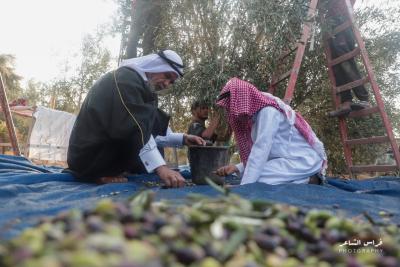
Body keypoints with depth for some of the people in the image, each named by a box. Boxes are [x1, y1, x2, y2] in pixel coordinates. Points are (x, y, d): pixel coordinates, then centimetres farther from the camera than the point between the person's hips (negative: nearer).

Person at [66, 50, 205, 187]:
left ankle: (107, 171, 8)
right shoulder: (126, 77, -12)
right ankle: (106, 174, -12)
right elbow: (134, 126, -26)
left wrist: (183, 138, 5)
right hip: (91, 155, -10)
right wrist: (161, 167, -32)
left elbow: (153, 132, 17)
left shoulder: (139, 82, 17)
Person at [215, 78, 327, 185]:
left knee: (255, 181, -20)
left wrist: (243, 186, -25)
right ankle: (300, 179, 6)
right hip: (290, 159, 9)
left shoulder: (268, 111, -17)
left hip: (304, 160, -9)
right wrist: (237, 168, -1)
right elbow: (261, 153, 11)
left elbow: (260, 151, -24)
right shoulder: (255, 115, 10)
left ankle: (305, 181, -7)